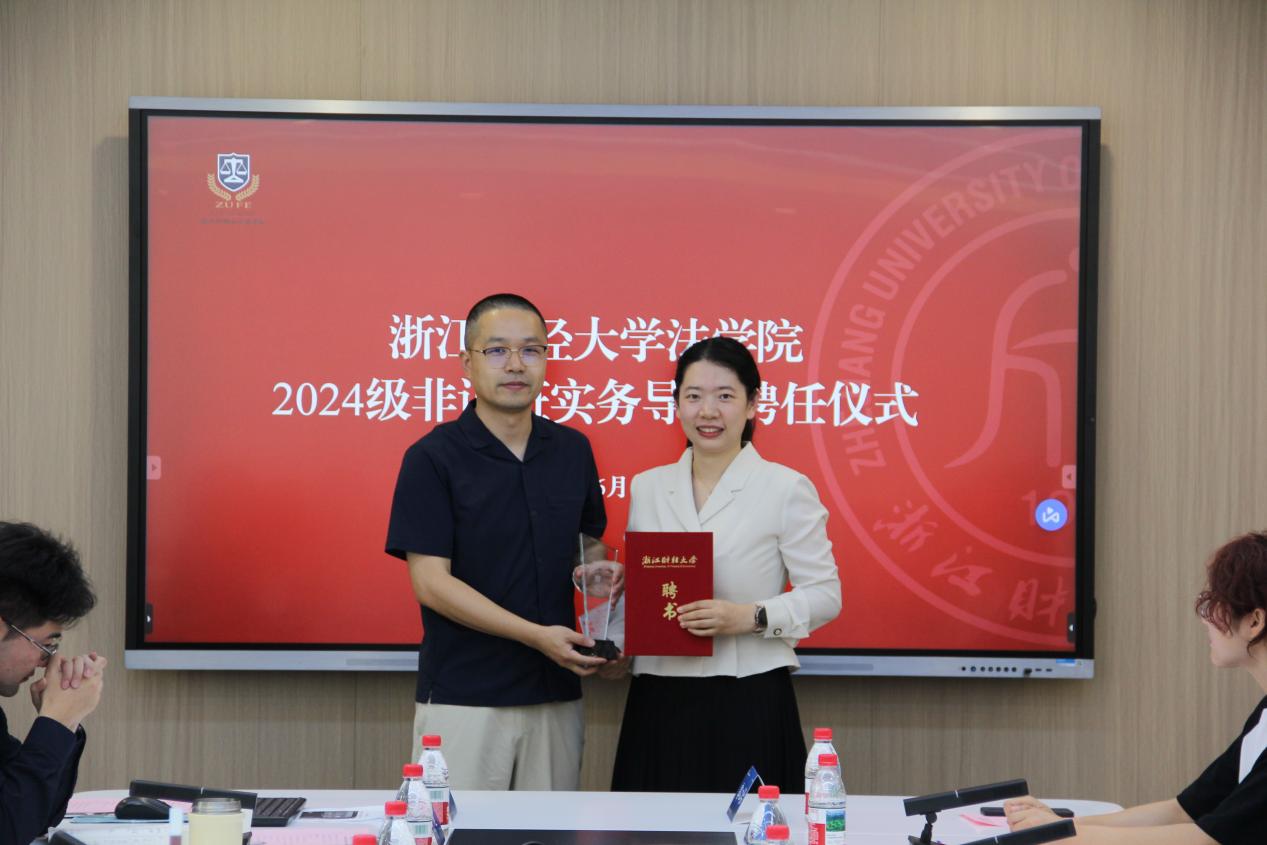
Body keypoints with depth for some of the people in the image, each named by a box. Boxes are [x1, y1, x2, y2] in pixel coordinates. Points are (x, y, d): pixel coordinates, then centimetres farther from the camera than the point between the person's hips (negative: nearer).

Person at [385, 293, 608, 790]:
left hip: (556, 694, 4)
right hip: (463, 700, -4)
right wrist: (536, 635, -19)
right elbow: (431, 582, -11)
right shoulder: (432, 458, -6)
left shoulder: (572, 450, 9)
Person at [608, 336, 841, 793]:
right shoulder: (646, 487, 12)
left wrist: (750, 617, -18)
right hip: (659, 707, 4)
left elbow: (825, 595, -4)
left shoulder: (787, 488, -2)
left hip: (750, 708, -4)